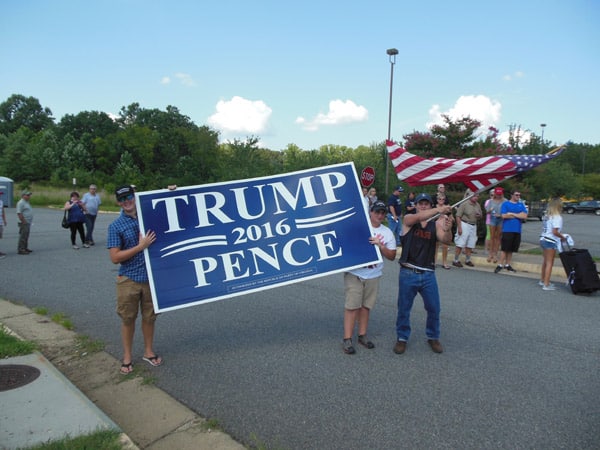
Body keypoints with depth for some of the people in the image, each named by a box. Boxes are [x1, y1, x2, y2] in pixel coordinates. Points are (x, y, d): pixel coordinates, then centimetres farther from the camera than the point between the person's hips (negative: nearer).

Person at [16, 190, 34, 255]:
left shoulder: (27, 202, 17)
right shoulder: (21, 203, -14)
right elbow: (19, 213, -21)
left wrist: (30, 221, 18)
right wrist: (24, 222, -21)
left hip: (28, 223, 10)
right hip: (24, 223, -10)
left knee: (26, 236, 16)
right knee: (23, 237, -8)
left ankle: (25, 248, 24)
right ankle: (20, 250, -6)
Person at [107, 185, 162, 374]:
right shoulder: (116, 226, -5)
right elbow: (115, 258, -11)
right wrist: (141, 247, -18)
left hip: (151, 276, 2)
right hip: (128, 279, -2)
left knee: (149, 316, 14)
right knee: (128, 318, 10)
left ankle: (148, 351, 33)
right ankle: (127, 356, 27)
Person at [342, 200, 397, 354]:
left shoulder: (387, 233, 6)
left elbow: (392, 256, 2)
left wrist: (380, 245, -12)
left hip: (373, 275, 4)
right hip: (354, 273, -3)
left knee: (366, 306, 11)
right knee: (352, 305, -4)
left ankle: (362, 335, 25)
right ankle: (347, 339, 3)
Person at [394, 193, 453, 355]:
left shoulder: (436, 224, 2)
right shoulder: (408, 219, -2)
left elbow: (445, 241, -14)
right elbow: (419, 217, -24)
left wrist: (448, 230, -36)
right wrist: (439, 209, -39)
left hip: (428, 274, 2)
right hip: (408, 273, -2)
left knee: (434, 308, 10)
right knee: (404, 309, 9)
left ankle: (433, 337, 31)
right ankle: (402, 338, 26)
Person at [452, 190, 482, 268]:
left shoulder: (477, 205, 10)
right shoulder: (464, 204, -9)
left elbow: (480, 216, 22)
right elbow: (458, 216, -12)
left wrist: (479, 216, -4)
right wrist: (459, 227, -16)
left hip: (473, 226, 6)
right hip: (464, 225, -6)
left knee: (470, 245, 9)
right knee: (460, 244, -5)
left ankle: (467, 260, 22)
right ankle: (456, 260, 3)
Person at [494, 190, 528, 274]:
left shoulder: (521, 205, 13)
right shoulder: (505, 204, 2)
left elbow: (525, 216, -1)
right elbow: (504, 215, -11)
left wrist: (512, 214, -7)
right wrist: (519, 215, -3)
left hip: (517, 230, 4)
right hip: (507, 230, -4)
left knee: (511, 249, 9)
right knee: (504, 249, -6)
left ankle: (507, 265, 18)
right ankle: (500, 265, -1)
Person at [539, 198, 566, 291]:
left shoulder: (547, 215, 10)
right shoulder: (557, 217, -15)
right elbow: (555, 232, -20)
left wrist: (560, 233, 14)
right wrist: (563, 237, -4)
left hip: (543, 239, 8)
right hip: (550, 241, -8)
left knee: (545, 260, 20)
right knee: (549, 262, -3)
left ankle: (543, 280, 33)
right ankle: (546, 284, -2)